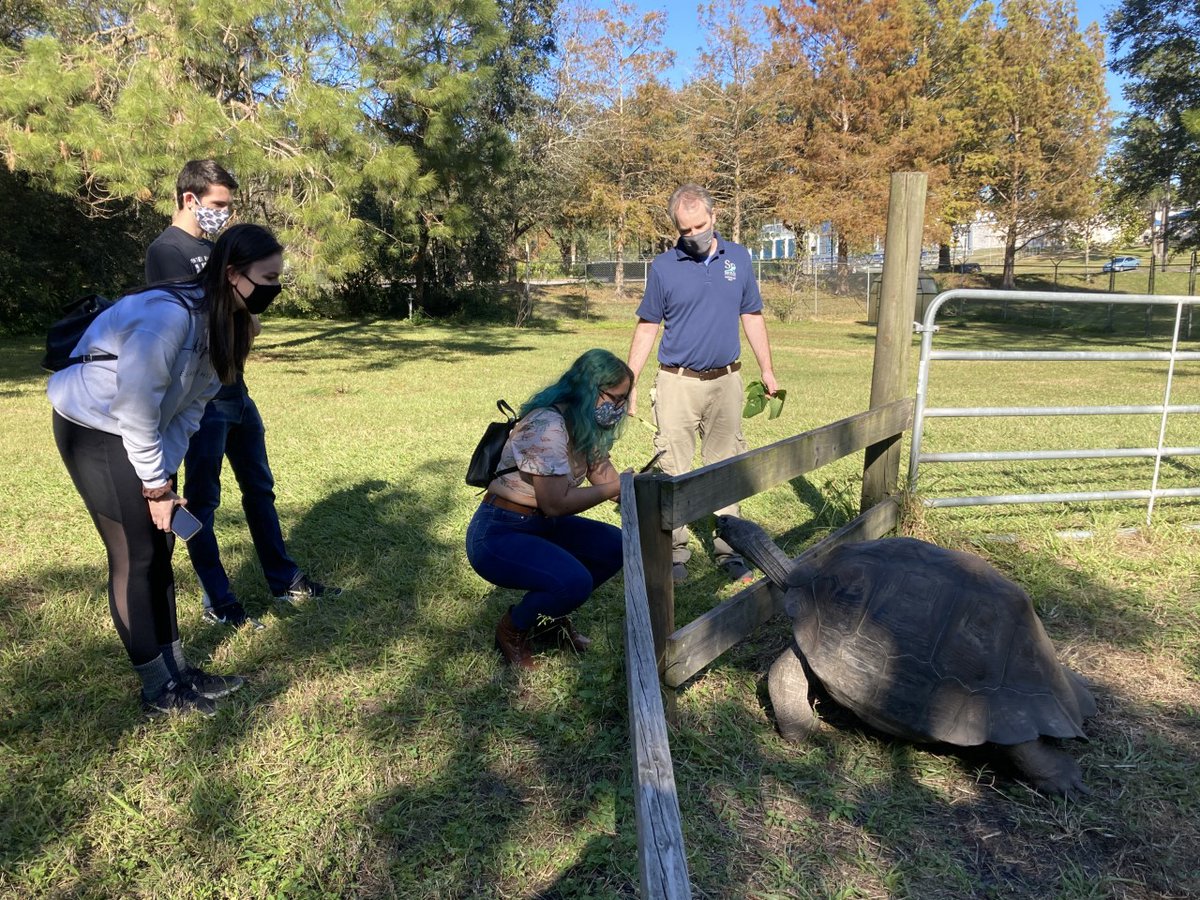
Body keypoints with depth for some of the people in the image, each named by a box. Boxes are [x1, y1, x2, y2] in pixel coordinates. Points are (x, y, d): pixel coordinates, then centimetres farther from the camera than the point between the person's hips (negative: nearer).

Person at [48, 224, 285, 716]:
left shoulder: (226, 323, -3)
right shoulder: (169, 314, -30)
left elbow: (188, 408, 1)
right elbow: (135, 408, -26)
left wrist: (163, 481, -3)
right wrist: (156, 485, -16)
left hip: (144, 430, 8)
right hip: (94, 427, -8)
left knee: (160, 549, 10)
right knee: (135, 556, -4)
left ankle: (177, 669, 21)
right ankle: (159, 690, 9)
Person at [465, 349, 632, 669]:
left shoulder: (585, 425, 3)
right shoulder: (547, 425, -26)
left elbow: (603, 475, 4)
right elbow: (556, 503, -28)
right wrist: (616, 488, -21)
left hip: (541, 525, 9)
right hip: (497, 535, -9)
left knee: (614, 546, -2)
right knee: (575, 581, -27)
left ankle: (551, 615, 17)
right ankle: (512, 630, 3)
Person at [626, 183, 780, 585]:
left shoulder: (738, 258, 6)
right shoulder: (663, 266, -2)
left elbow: (752, 316, 13)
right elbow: (647, 327, 2)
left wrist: (767, 370, 12)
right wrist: (628, 383, -3)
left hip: (725, 382, 2)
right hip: (677, 384, -2)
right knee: (673, 471, 0)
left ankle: (728, 552, 19)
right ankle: (674, 553, 12)